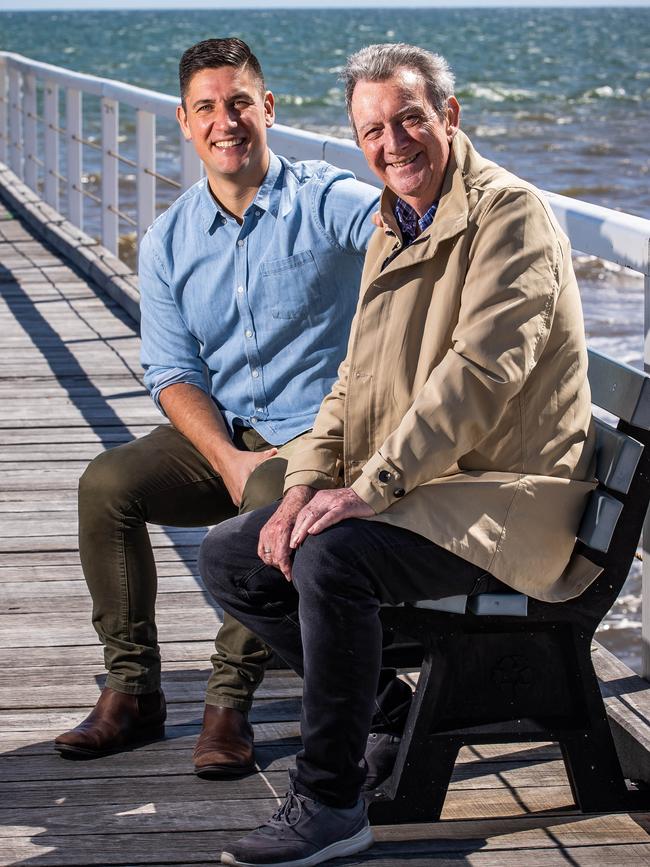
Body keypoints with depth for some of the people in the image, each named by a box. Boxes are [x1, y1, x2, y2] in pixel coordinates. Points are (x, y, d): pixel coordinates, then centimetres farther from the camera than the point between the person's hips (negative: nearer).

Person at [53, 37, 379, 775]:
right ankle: (133, 690, -7)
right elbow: (172, 374, 3)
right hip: (220, 436, 4)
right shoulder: (168, 243, 8)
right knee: (107, 483, -20)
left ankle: (229, 701, -17)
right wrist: (230, 459, -15)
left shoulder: (328, 202, -6)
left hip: (317, 436, -4)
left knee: (271, 503, -36)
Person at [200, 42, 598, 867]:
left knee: (333, 555, -32)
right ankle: (372, 696, 9)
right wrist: (307, 482, -1)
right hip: (407, 492, 9)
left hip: (504, 496, -9)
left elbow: (479, 373, -23)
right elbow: (357, 380, 16)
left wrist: (369, 488, -25)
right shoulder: (394, 227, 16)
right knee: (229, 553, 1)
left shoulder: (510, 213, -12)